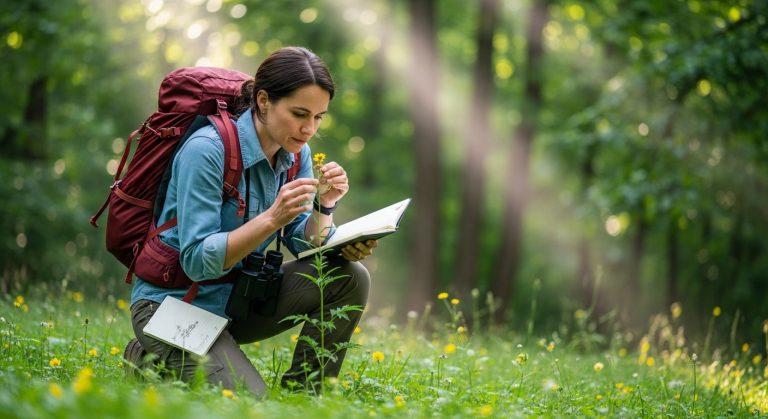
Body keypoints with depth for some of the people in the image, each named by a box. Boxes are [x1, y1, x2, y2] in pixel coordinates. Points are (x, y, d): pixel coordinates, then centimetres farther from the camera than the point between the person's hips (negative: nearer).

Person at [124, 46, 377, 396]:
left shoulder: (297, 152, 0)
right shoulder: (207, 149, -23)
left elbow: (305, 246, 2)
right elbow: (197, 261, -26)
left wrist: (324, 206, -18)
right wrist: (272, 218, -35)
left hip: (239, 295, 7)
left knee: (350, 277, -11)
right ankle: (152, 360, 3)